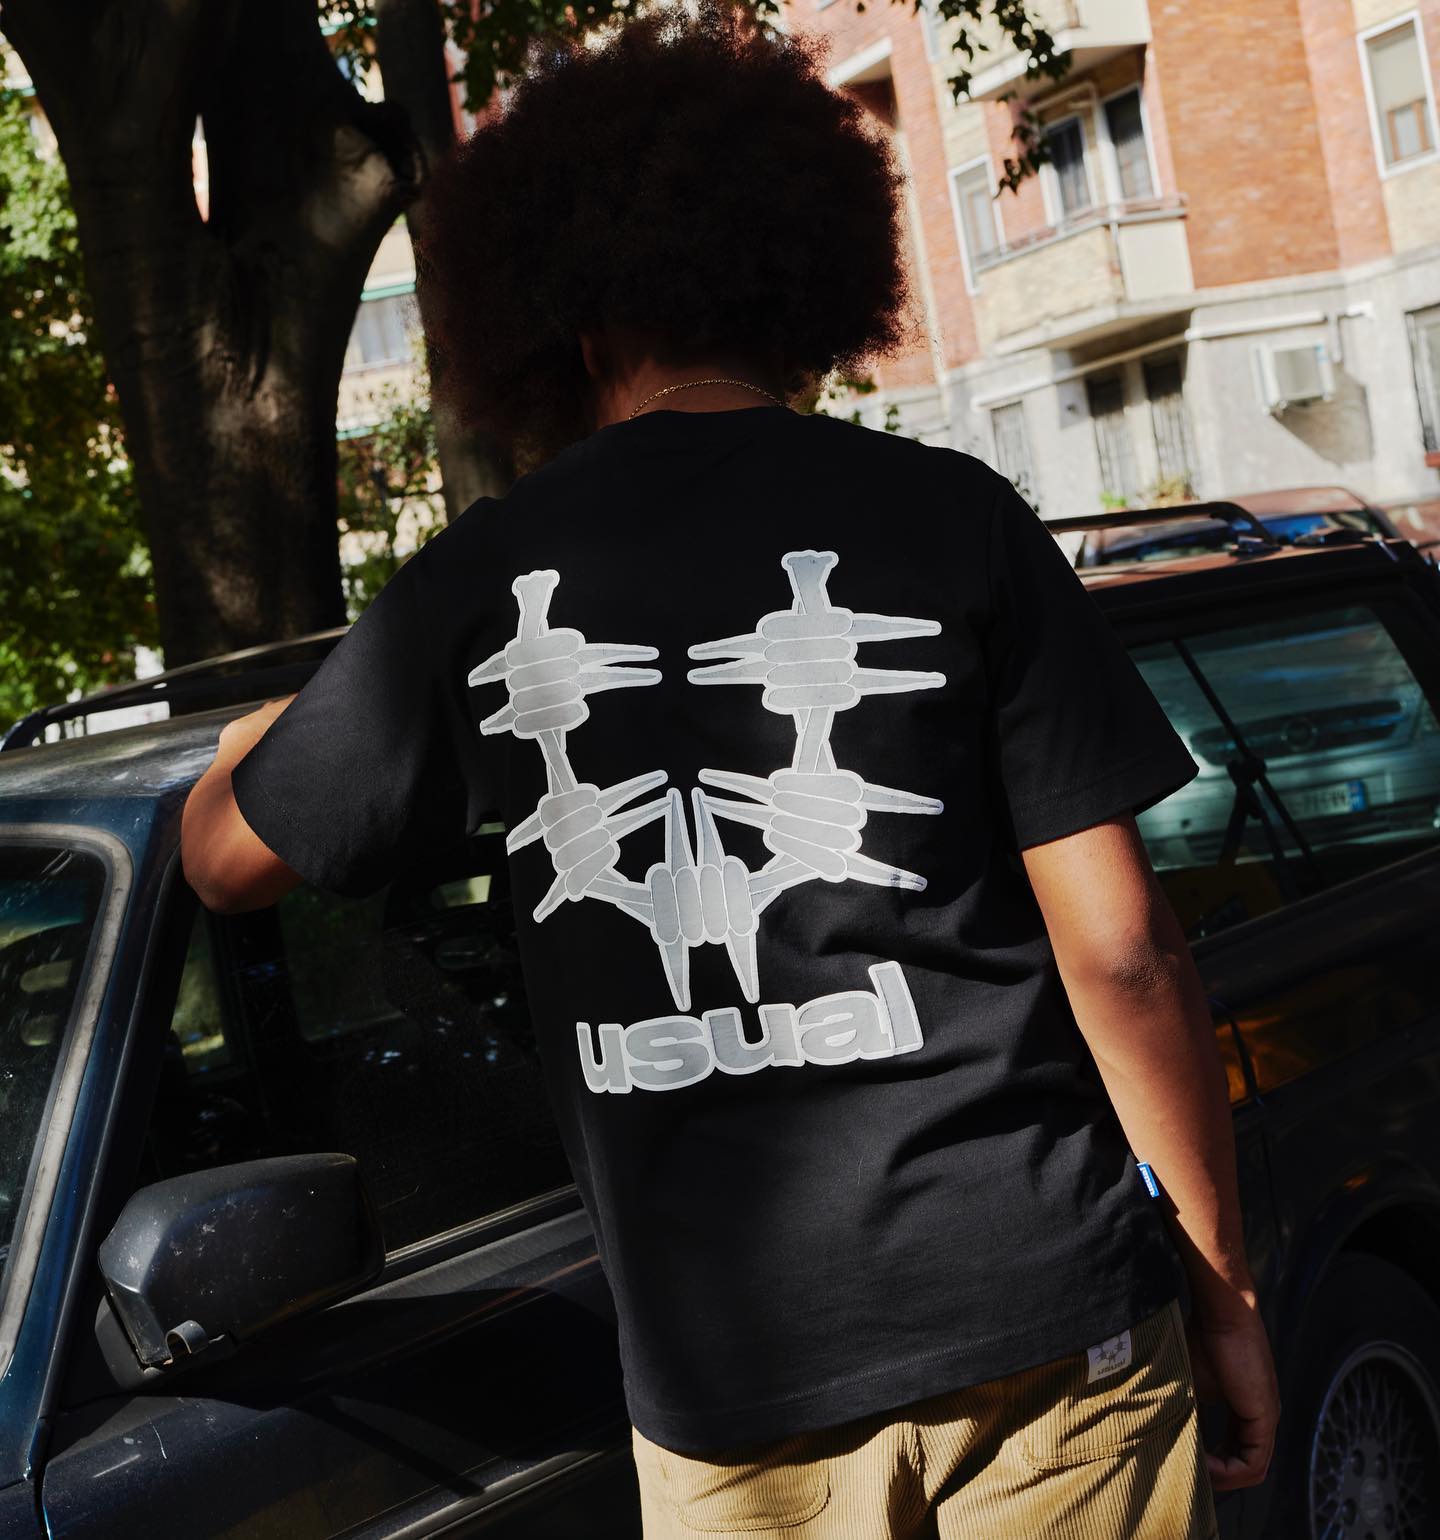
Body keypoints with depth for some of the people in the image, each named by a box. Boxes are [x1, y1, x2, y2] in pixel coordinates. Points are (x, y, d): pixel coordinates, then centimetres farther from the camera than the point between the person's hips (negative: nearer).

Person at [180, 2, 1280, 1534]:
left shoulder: (474, 587, 1)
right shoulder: (949, 517, -4)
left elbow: (227, 857, 15)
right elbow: (1120, 952, -6)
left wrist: (250, 746, 38)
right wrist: (1224, 1286, 5)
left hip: (724, 1372, 2)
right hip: (1041, 1312, -1)